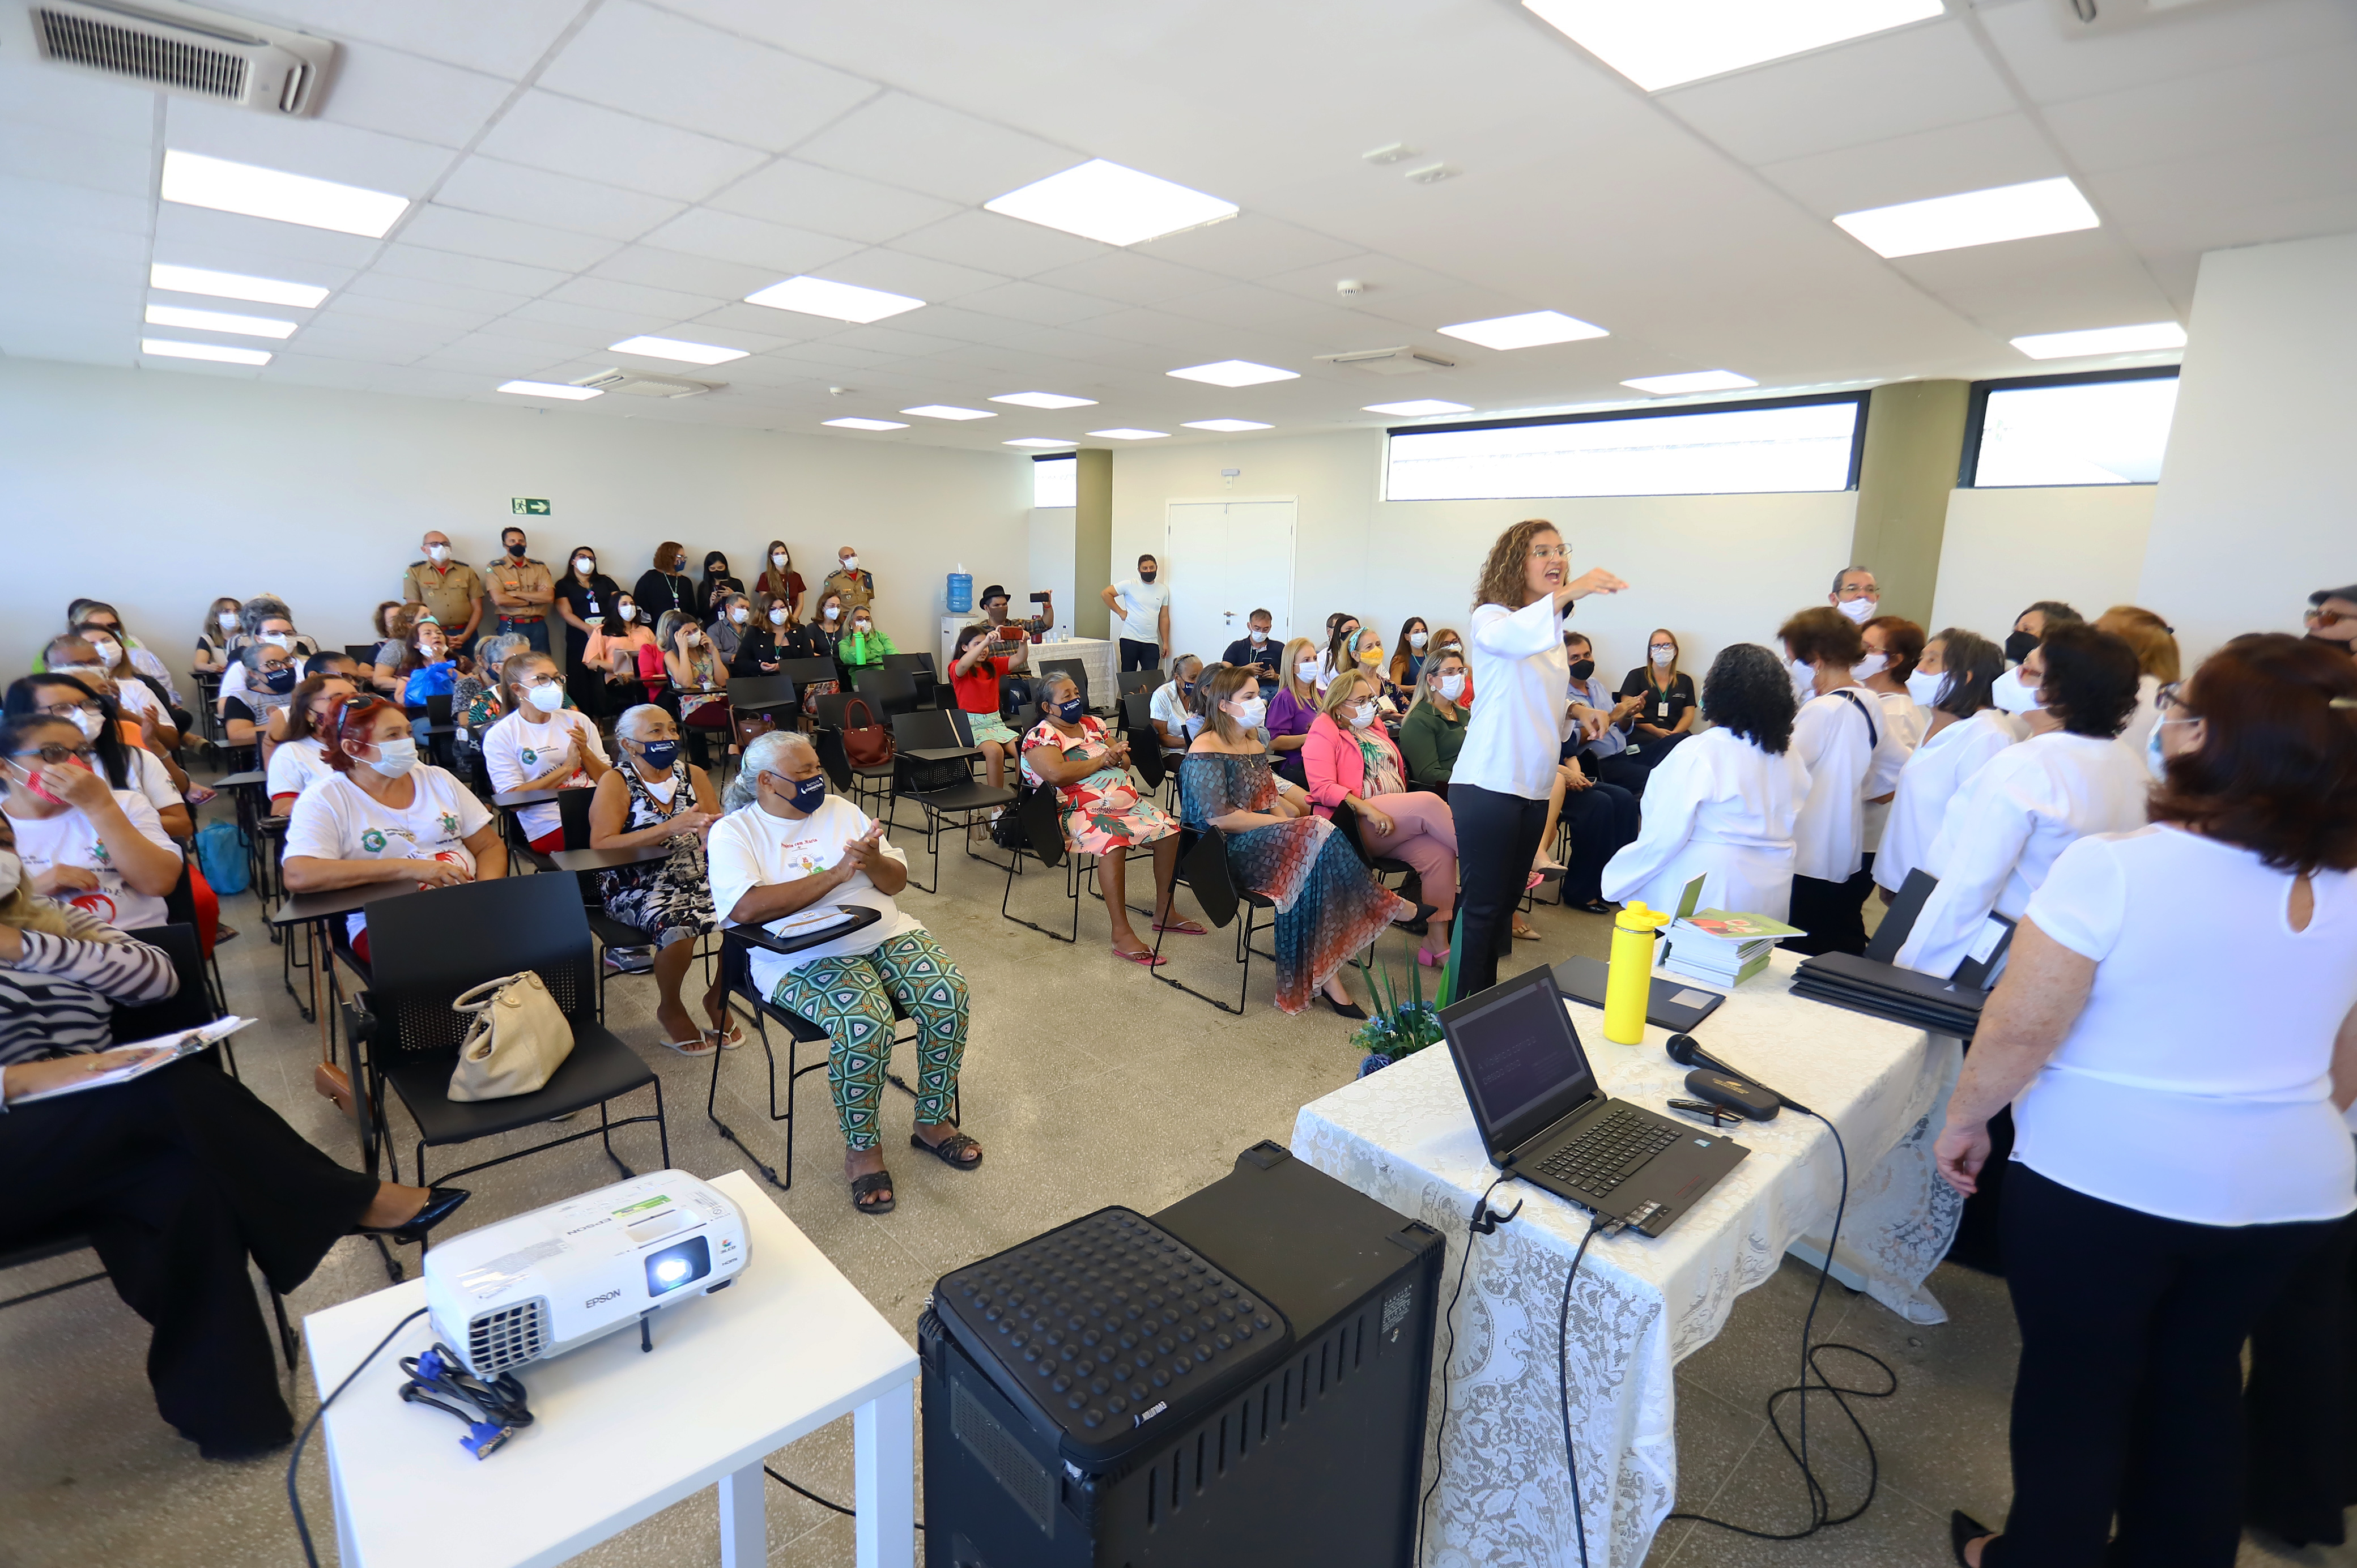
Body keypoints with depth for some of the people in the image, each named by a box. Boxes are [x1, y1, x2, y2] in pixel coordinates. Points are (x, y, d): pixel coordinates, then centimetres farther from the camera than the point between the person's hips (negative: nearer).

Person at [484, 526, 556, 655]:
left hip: (538, 627, 2)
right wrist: (535, 598, -7)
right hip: (510, 627, -2)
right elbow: (499, 599, -12)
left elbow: (549, 597, -5)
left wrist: (516, 593, -10)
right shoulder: (494, 568, 1)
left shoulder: (540, 567, 9)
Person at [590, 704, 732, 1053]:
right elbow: (600, 845, -14)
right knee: (678, 925, -34)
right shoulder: (616, 782, -2)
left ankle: (718, 998, 3)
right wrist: (669, 828, -22)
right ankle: (669, 1009, -2)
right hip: (636, 888, -4)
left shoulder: (692, 774, 10)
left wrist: (711, 830, -17)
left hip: (697, 878, 4)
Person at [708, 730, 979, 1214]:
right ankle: (861, 1147, -6)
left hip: (888, 934, 5)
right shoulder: (733, 832, 2)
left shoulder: (841, 810, 15)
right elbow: (746, 908, -17)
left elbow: (897, 881, 13)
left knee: (949, 994, -20)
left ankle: (934, 1121, 2)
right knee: (864, 1022, -33)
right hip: (806, 958, -5)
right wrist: (835, 875, -17)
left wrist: (873, 862, -11)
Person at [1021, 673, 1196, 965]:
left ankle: (1164, 913, 8)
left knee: (1169, 831, -6)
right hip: (1079, 810, -8)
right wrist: (1102, 760, -11)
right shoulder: (1041, 736, -3)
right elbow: (1058, 774, -21)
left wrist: (1118, 756, -6)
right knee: (1113, 841, -35)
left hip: (1126, 803, 8)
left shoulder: (1092, 724, 19)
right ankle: (1121, 935, -33)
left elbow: (1125, 760, 20)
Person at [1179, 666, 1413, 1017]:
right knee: (1317, 836, -25)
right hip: (1228, 851, -7)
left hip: (1263, 839, 7)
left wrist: (1286, 815, -3)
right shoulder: (1205, 752, -10)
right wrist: (1283, 823, -14)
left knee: (1314, 870, -23)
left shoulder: (1254, 745, 17)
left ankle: (1323, 976, -22)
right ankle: (1388, 907, -8)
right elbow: (1220, 818, -17)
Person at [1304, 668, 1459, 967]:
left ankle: (1437, 943, -18)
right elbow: (1322, 788, -12)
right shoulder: (1324, 732, 2)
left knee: (1439, 851, -21)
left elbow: (1397, 773, 29)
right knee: (1429, 803, -26)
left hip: (1393, 820, 7)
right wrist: (1367, 809, -22)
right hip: (1352, 823, -7)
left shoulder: (1375, 726, 24)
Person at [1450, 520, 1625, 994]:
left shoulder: (1551, 631, 17)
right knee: (1483, 905, -5)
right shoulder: (1491, 616, -6)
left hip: (1534, 784, 8)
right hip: (1489, 782, -8)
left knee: (1506, 900, 14)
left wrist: (1575, 710, 6)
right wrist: (1567, 594, -46)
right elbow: (1506, 638, -32)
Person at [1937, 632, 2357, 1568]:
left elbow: (2019, 1031, -19)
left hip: (2104, 1179, -5)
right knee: (2196, 1382, 23)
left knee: (2075, 1385, 14)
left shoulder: (2110, 868, -22)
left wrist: (1963, 1121, -3)